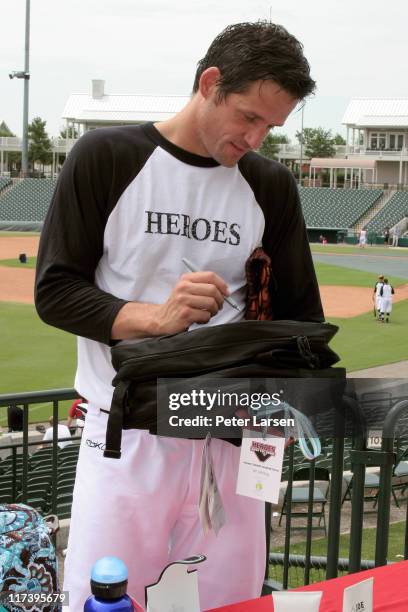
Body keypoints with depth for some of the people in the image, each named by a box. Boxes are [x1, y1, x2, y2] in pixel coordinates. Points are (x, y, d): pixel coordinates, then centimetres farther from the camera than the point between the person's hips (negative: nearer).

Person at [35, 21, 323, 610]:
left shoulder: (271, 186, 7)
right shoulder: (105, 158, -3)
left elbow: (302, 317, 12)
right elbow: (54, 291, -4)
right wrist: (156, 317, -20)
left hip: (231, 437, 3)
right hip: (127, 434, -3)